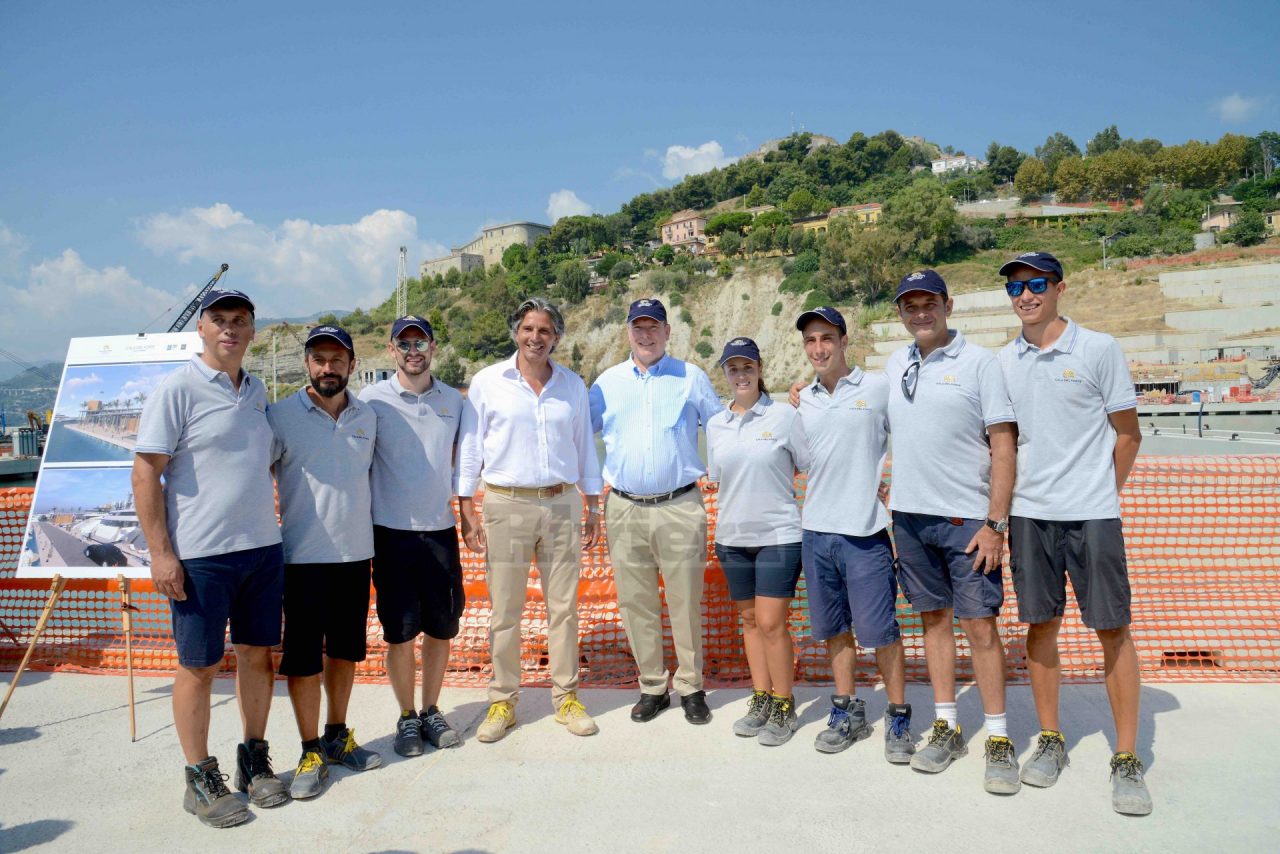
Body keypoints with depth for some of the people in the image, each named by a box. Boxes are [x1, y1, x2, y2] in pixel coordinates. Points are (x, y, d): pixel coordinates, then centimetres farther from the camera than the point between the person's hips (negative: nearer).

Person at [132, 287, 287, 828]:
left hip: (263, 547, 6)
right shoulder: (178, 388, -8)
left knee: (258, 654, 13)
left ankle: (254, 760, 28)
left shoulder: (256, 390, 11)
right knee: (199, 666, 5)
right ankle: (200, 779, 20)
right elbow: (145, 472, -10)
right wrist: (160, 553, -14)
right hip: (201, 555, -6)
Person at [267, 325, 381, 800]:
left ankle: (338, 737, 32)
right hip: (304, 556, -4)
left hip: (357, 552, 4)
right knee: (303, 657, 3)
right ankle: (311, 753, 18)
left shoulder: (367, 417, 7)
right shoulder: (281, 416, -7)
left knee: (345, 650, 15)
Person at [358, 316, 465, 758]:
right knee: (400, 633, 4)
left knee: (442, 628, 9)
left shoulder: (453, 400, 6)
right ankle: (406, 717, 22)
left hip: (440, 530, 3)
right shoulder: (372, 399, -3)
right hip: (392, 532, -3)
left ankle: (431, 711, 27)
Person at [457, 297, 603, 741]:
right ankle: (502, 701, 17)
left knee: (564, 606, 7)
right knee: (505, 610, 3)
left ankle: (566, 697, 20)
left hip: (562, 505, 2)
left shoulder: (573, 385, 9)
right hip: (506, 505, -2)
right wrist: (466, 512, -3)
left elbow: (585, 447, 14)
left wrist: (593, 508, 11)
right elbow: (469, 449, 2)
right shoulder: (487, 382, 1)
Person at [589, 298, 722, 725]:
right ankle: (652, 687, 22)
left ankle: (690, 687, 19)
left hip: (680, 508, -2)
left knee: (685, 602, 3)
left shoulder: (691, 378, 6)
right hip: (624, 509, 2)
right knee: (635, 605, 7)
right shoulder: (607, 382, 10)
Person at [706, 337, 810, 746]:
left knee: (771, 623, -5)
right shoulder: (715, 425, 7)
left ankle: (783, 708, 11)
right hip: (732, 536, 5)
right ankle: (760, 700, 25)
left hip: (778, 535, -4)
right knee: (750, 620, 13)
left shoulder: (784, 416, -6)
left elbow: (812, 467, -1)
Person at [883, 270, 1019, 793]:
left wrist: (996, 523, -13)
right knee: (934, 618, 12)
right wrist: (888, 506, 12)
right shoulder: (894, 367, 11)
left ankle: (999, 739, 12)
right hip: (909, 515, 5)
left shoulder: (979, 363, -4)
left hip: (966, 518, -4)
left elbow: (1003, 446, -8)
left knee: (979, 624, -1)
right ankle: (946, 727, 23)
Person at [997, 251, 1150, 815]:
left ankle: (1126, 758, 15)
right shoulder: (1002, 362, 7)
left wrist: (1102, 494, 3)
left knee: (1113, 628, 2)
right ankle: (1050, 741, 23)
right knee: (1040, 625, 9)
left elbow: (1127, 434, 2)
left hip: (1092, 514, -3)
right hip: (1028, 514, 3)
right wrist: (1003, 502, 8)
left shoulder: (1098, 349, -2)